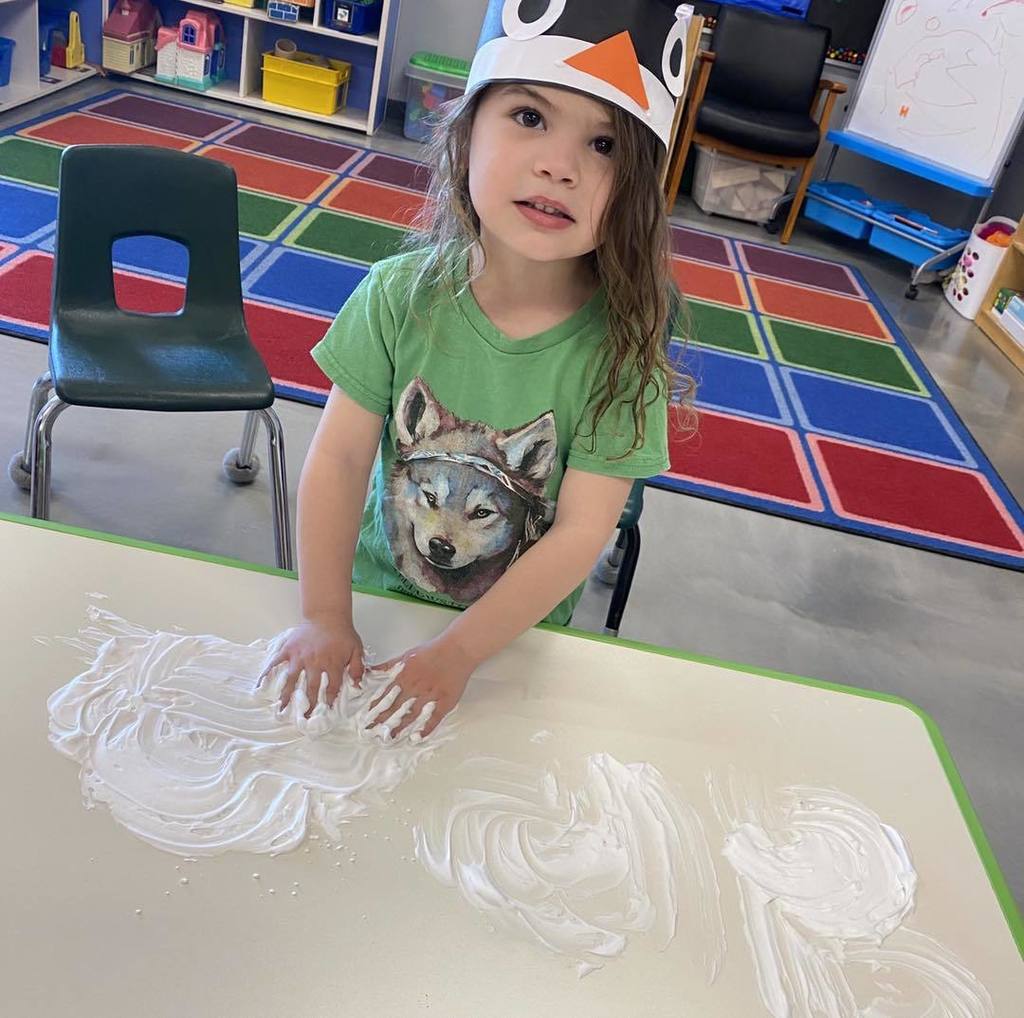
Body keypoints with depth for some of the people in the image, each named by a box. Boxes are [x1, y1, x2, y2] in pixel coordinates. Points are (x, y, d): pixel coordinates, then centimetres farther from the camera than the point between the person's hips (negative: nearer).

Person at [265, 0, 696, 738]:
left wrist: (457, 652, -25)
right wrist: (325, 617, -20)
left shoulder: (622, 344, -22)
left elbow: (582, 531, -22)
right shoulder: (401, 294, -17)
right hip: (379, 591, 2)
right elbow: (341, 457, -15)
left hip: (518, 630, -1)